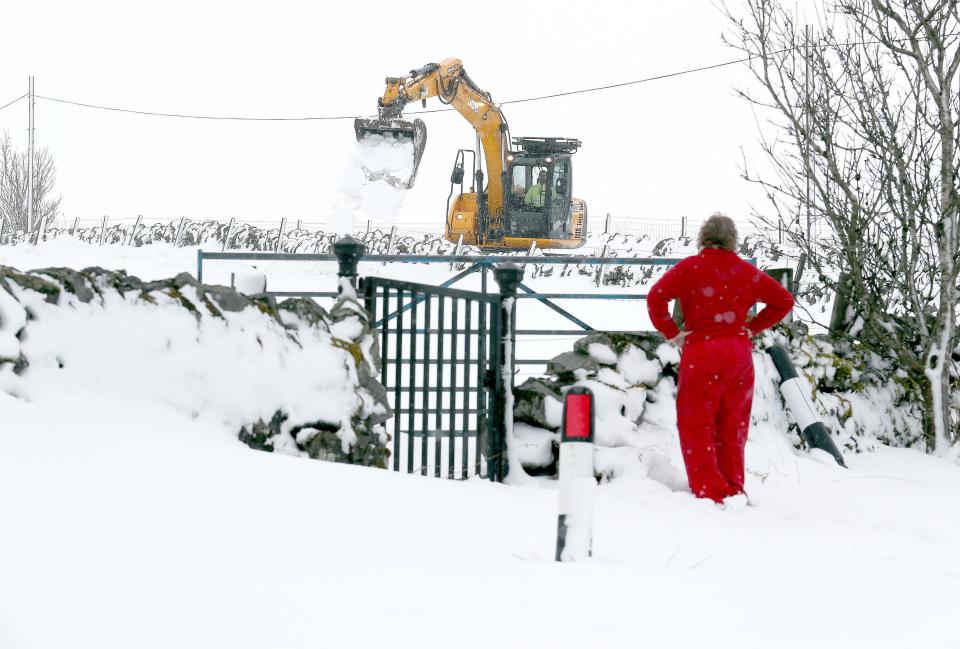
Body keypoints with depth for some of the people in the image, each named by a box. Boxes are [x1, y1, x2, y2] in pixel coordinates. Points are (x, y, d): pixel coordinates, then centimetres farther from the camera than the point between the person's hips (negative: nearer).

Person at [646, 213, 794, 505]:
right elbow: (784, 300, 15)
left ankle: (709, 490, -6)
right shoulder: (747, 271, 9)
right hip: (740, 352, 4)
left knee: (696, 425, 2)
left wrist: (672, 333, -4)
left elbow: (655, 297, -13)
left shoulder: (691, 267, -3)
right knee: (733, 426, 12)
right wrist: (752, 327, 13)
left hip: (701, 351, -4)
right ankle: (733, 490, 14)